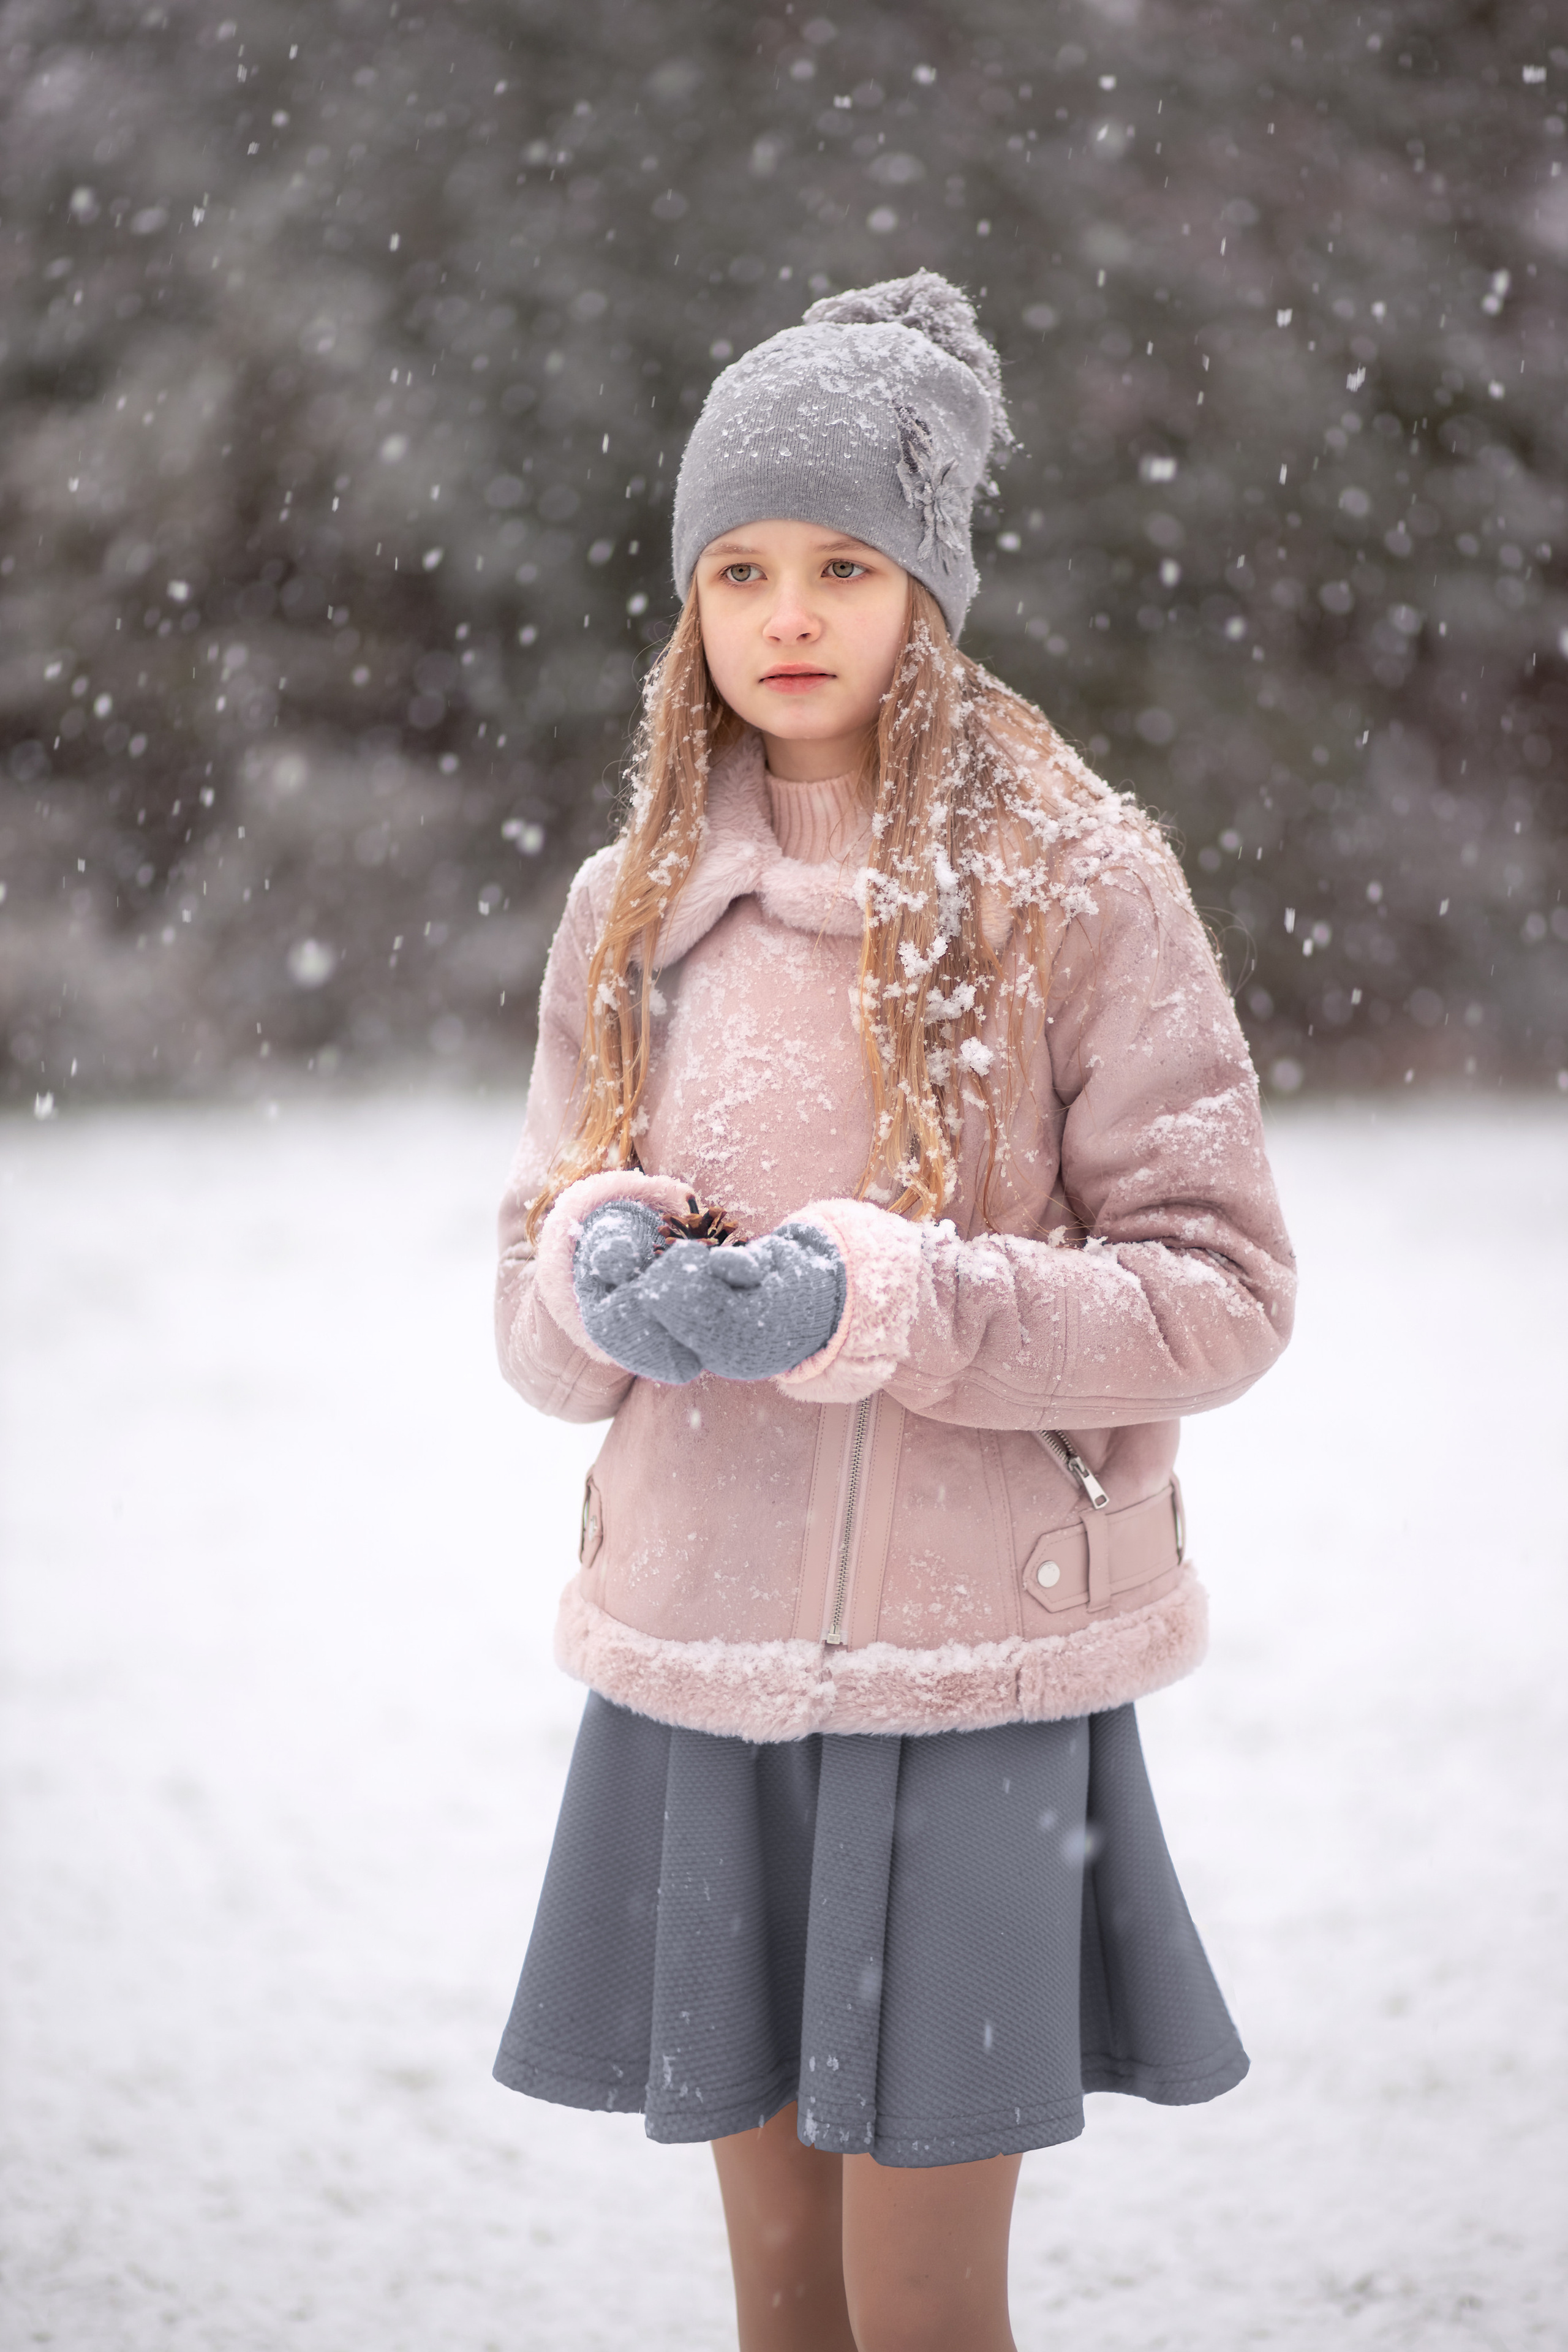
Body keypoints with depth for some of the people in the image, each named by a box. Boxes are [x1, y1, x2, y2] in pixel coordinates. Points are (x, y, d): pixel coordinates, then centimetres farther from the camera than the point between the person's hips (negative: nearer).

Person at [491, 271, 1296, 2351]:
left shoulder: (1077, 882, -5)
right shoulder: (634, 909, 7)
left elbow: (1222, 1288, -7)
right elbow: (535, 1322, 11)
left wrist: (901, 1302, -21)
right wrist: (599, 1271, -13)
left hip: (966, 1672, -4)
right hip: (694, 1664, 4)